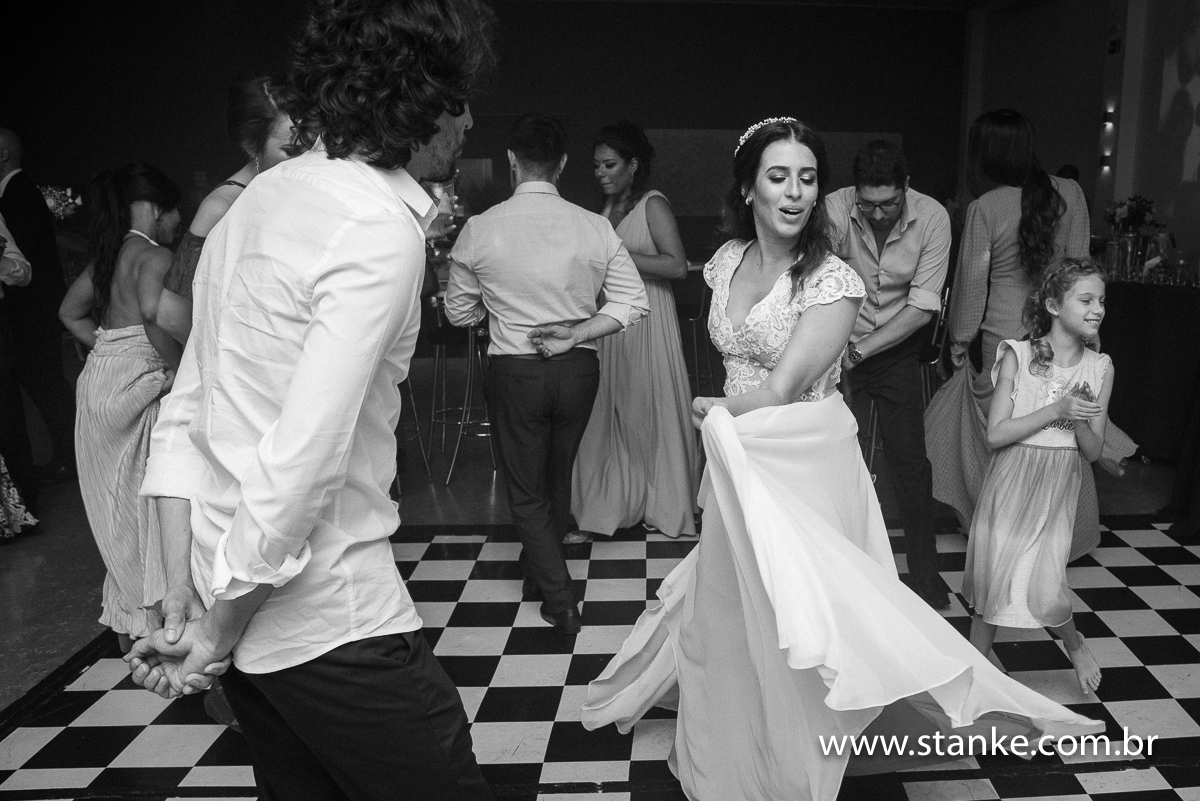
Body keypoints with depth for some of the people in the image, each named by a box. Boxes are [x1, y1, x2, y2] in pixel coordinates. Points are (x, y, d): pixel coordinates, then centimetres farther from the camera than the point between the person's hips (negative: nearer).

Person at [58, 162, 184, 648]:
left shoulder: (109, 255, 14)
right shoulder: (154, 257, -12)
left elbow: (71, 312, 25)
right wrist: (179, 368, -17)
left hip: (99, 380, 9)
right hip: (137, 385, -9)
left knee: (118, 503, 16)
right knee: (149, 504, -1)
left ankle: (125, 623, 27)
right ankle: (149, 623, 5)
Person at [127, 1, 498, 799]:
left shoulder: (259, 197, 9)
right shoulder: (381, 228, -17)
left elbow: (183, 418, 9)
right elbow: (301, 462, -24)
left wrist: (182, 599, 9)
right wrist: (216, 633, -10)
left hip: (236, 599, 9)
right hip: (331, 620, -8)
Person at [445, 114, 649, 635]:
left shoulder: (479, 230, -11)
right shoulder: (595, 228, -7)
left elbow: (460, 314, 0)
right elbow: (633, 303, -8)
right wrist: (577, 332, -7)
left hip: (513, 372, -3)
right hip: (578, 369, 3)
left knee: (526, 490, 13)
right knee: (558, 476, 23)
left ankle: (559, 598, 9)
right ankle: (540, 569, 42)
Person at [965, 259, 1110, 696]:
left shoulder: (1100, 368, -1)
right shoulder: (1018, 355, -9)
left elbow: (1094, 451, 2)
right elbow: (996, 434, -13)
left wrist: (1080, 421, -18)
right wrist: (1058, 409, -19)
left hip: (1057, 488, 1)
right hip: (1011, 482, -1)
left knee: (1045, 591, -6)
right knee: (992, 577, 7)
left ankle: (1074, 643, 28)